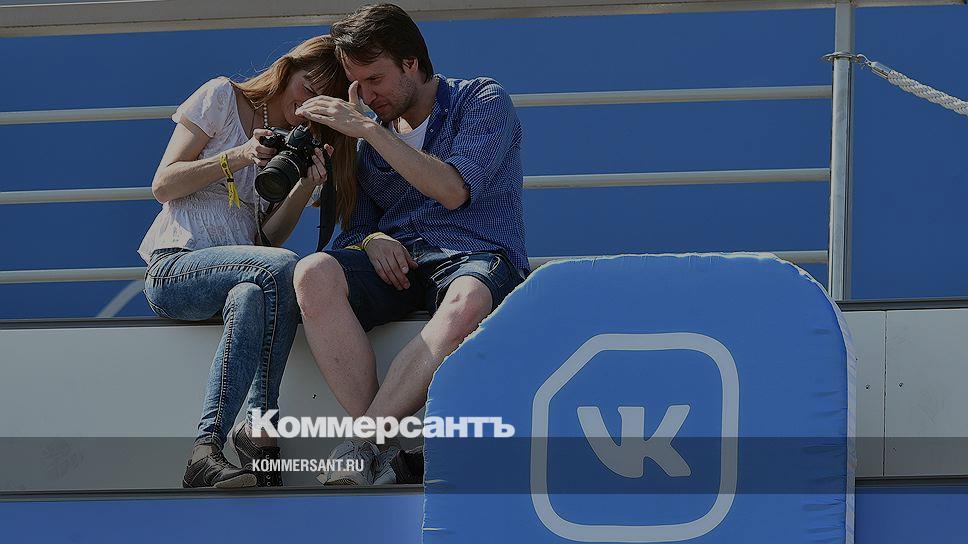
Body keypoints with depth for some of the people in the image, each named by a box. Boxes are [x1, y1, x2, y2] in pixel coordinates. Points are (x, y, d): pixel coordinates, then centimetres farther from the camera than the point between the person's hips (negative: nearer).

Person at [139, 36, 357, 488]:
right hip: (174, 266, -5)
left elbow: (269, 237, 7)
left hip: (242, 273, 5)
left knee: (252, 297, -36)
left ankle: (208, 449, -42)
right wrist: (239, 157, -12)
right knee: (283, 267, -35)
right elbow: (163, 186, -2)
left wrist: (305, 186, -9)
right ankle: (260, 431, -40)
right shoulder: (223, 98, 5)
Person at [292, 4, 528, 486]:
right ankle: (381, 452, -37)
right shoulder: (370, 141, 23)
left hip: (474, 258, -4)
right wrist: (371, 239, -4)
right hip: (395, 264, 4)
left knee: (468, 301, -43)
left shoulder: (483, 102, 5)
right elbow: (354, 228, 21)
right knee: (314, 273, -30)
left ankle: (362, 443, -43)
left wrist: (368, 129, -12)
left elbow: (453, 191, -11)